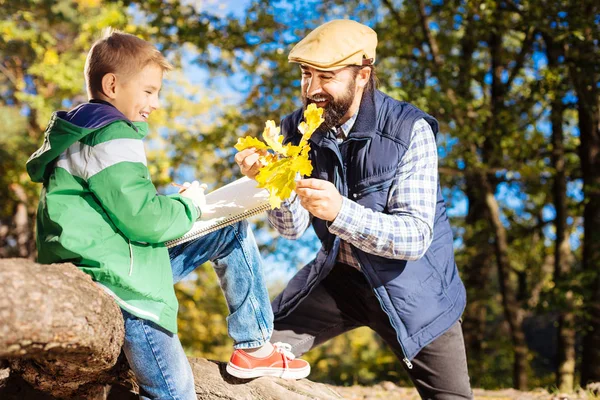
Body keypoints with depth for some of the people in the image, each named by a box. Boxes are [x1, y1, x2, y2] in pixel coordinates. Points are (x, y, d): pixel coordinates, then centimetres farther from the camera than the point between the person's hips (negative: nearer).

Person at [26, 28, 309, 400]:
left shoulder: (88, 132, 19)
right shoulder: (110, 137, -14)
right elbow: (143, 220, -22)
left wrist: (176, 203, 9)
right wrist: (189, 206, -2)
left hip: (132, 264, 11)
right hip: (119, 283, -11)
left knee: (234, 232, 15)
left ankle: (254, 347, 17)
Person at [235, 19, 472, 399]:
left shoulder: (409, 130, -23)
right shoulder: (298, 128, -9)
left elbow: (416, 237, -27)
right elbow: (294, 227, -9)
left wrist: (341, 211, -43)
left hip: (410, 282, -3)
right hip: (339, 274, 4)